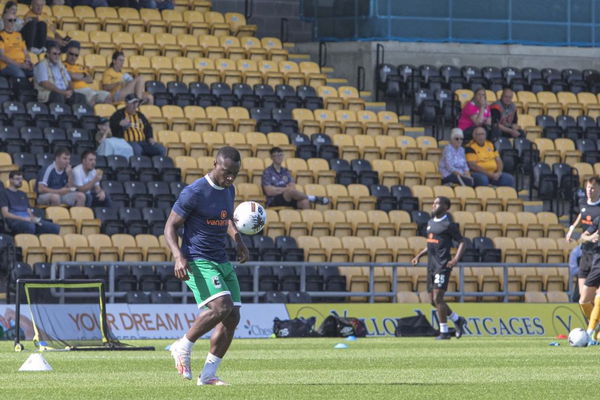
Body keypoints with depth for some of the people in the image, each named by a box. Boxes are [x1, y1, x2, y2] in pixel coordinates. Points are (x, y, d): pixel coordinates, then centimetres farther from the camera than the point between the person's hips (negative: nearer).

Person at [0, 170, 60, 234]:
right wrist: (24, 218, -14)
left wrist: (33, 218, -2)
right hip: (15, 221, -7)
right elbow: (5, 214, -4)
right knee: (30, 226, -43)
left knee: (55, 228, -17)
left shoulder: (22, 194, 29)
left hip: (28, 220, 7)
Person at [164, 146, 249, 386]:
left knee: (232, 317, 0)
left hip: (222, 262, 8)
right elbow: (170, 226, -11)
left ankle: (208, 375, 8)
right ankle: (183, 348, -5)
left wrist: (238, 240, 12)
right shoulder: (194, 193, -14)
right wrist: (178, 256, -26)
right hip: (198, 261, -8)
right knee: (221, 307, -25)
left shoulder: (229, 190, 10)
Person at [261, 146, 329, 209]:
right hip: (273, 202, -5)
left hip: (288, 199, 5)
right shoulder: (267, 172, 0)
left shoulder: (285, 171, 18)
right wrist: (286, 189, -6)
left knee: (304, 202, -24)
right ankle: (313, 198, -19)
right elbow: (269, 191, -10)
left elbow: (293, 187, 8)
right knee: (291, 191, -32)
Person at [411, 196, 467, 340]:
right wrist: (419, 255, 16)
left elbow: (462, 242, -7)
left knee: (437, 298, -13)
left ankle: (444, 332, -6)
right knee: (434, 300, 9)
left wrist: (456, 259, -19)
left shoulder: (448, 225, -7)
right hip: (431, 266, 8)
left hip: (443, 266, -8)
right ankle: (458, 320, 26)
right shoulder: (431, 223, 17)